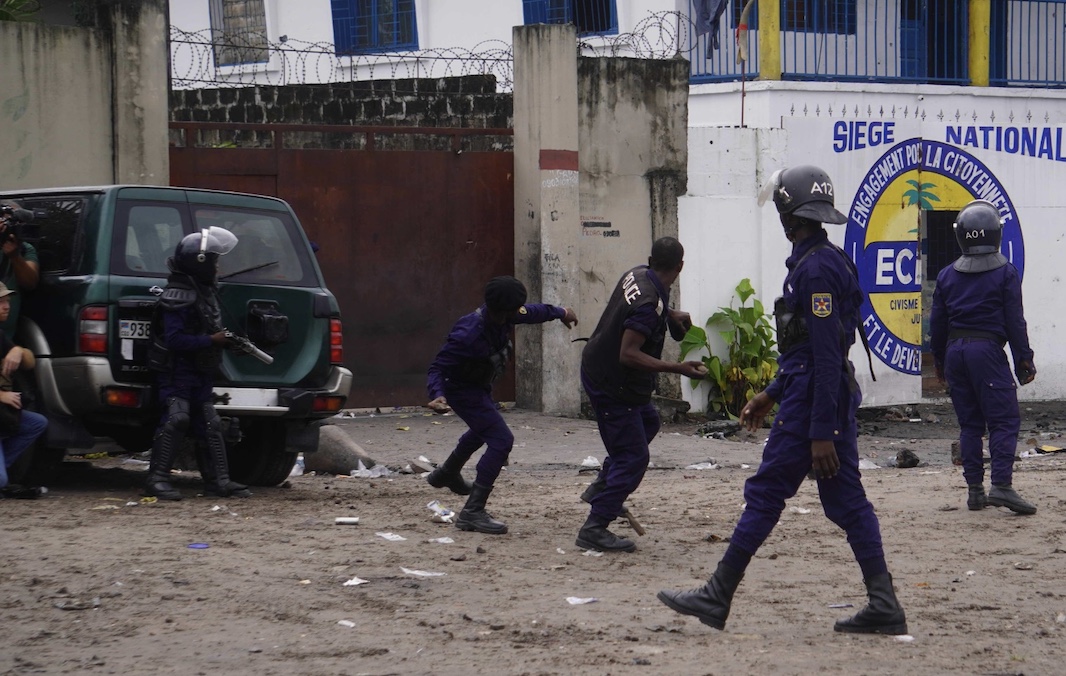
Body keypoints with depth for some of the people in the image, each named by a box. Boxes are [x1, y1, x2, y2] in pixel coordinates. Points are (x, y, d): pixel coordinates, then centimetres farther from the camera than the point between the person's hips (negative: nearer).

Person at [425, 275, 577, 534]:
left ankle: (447, 474, 64)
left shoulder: (502, 316, -14)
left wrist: (559, 312, 25)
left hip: (480, 386, 10)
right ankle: (472, 512, -21)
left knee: (483, 430, 36)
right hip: (462, 390, -10)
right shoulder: (469, 335, -38)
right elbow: (438, 367, -34)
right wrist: (438, 395, -53)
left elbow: (529, 312, 9)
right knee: (501, 440, -22)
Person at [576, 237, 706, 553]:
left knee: (648, 421, 30)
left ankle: (601, 486, 32)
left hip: (597, 369, 10)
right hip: (612, 385, -10)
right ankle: (594, 529, -6)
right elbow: (628, 354, -33)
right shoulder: (650, 304, -29)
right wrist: (677, 369, -35)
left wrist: (670, 314, 8)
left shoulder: (637, 274, -1)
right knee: (633, 457, -6)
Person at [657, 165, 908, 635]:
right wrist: (771, 395, 29)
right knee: (846, 502, 8)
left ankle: (716, 600, 3)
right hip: (833, 400, 10)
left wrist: (821, 434, -22)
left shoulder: (815, 268, -17)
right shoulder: (828, 262, 16)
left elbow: (827, 355, -21)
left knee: (765, 494, -3)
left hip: (811, 403, -10)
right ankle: (884, 607, 5)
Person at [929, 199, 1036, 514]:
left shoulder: (947, 275, 8)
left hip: (955, 350, 5)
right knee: (1004, 419, -4)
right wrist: (1023, 360, 1)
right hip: (988, 349, -5)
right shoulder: (1005, 274, -4)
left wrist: (939, 360, 21)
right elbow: (1014, 321, -5)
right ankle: (1001, 485, -18)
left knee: (969, 423, 10)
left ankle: (975, 490, 9)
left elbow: (937, 323, 11)